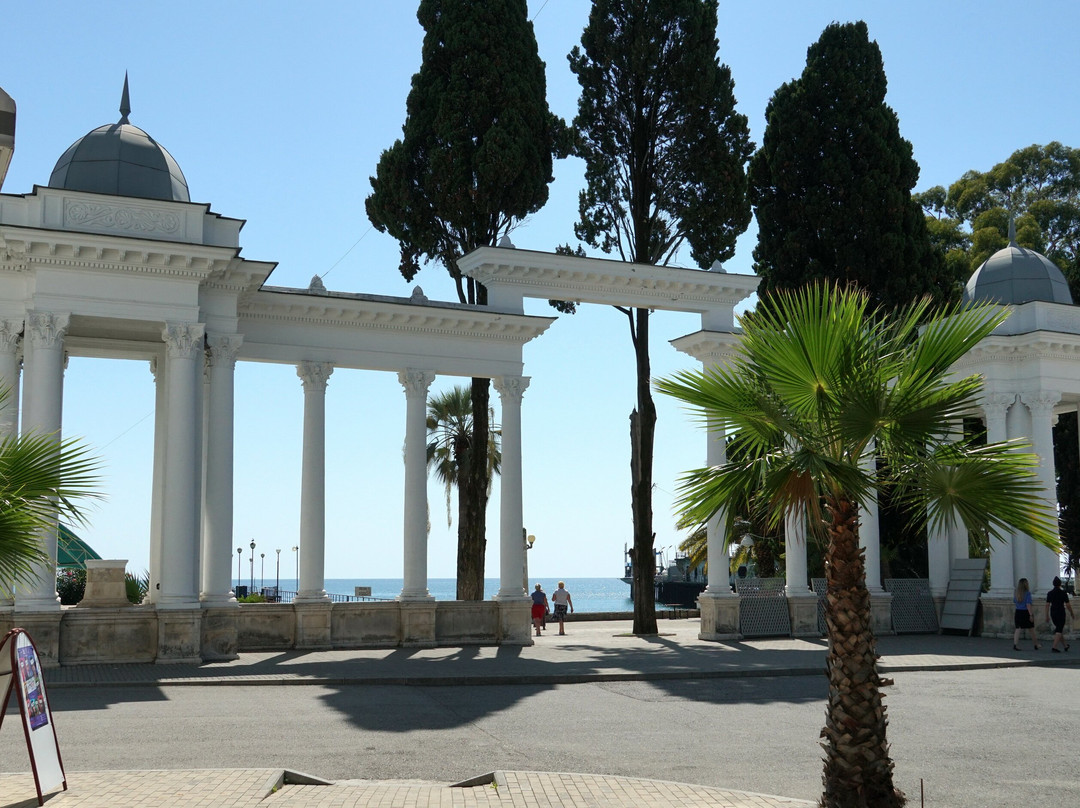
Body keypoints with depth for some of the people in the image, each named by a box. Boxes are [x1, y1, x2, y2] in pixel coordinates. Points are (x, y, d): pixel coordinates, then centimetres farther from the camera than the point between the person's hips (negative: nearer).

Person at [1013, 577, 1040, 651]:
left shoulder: (1016, 593, 4)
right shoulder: (1027, 593, -13)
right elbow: (1028, 604, -17)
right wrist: (1031, 614, -17)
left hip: (1018, 612, 4)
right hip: (1026, 612, -4)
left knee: (1018, 629, 2)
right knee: (1032, 629, 12)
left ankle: (1015, 644, -12)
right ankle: (1036, 645, 25)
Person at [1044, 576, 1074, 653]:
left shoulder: (1050, 593, 1)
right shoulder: (1063, 593, -9)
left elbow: (1047, 605, 0)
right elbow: (1068, 605, -7)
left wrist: (1047, 616, 6)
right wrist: (1072, 614, 7)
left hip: (1053, 613, 5)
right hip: (1061, 613, -5)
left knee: (1059, 629, 19)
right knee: (1059, 631, -3)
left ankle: (1065, 645, 32)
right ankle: (1054, 647, -15)